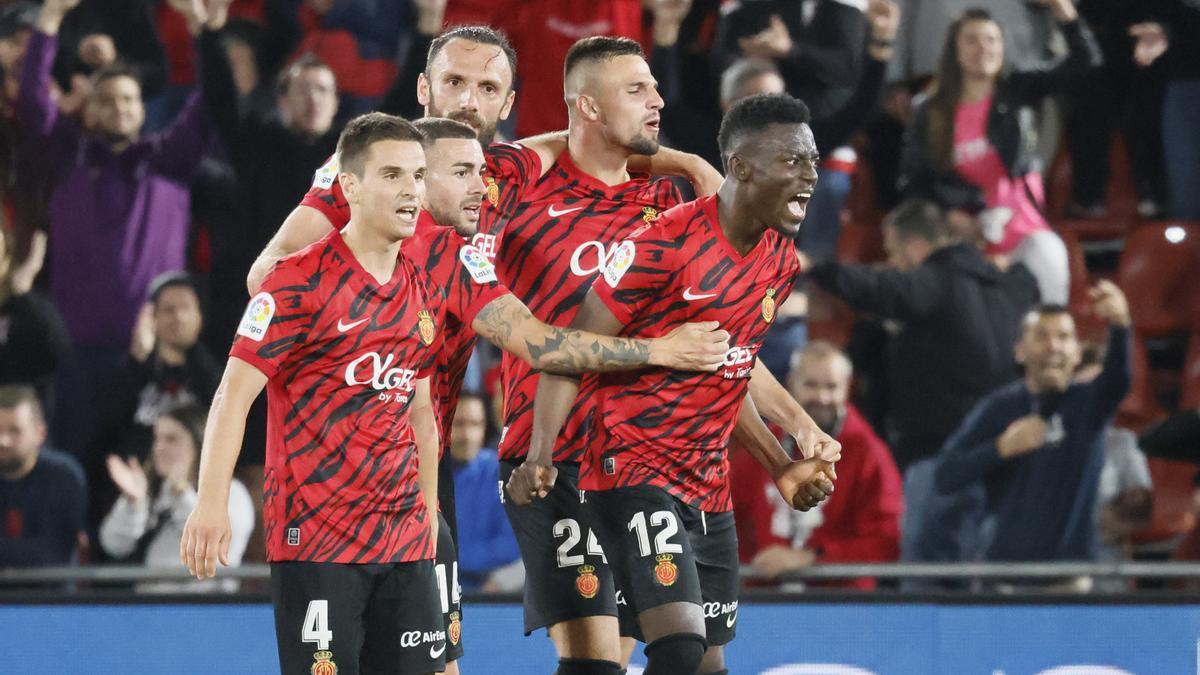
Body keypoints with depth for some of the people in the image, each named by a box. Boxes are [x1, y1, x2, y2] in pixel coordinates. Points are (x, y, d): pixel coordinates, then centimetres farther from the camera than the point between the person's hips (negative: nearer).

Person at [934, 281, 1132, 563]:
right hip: (1005, 559, 1)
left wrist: (1120, 325, -44)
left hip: (1073, 560, -1)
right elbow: (945, 477, -4)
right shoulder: (996, 409, 3)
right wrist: (1002, 448, -19)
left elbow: (1117, 380, -24)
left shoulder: (1087, 403, 1)